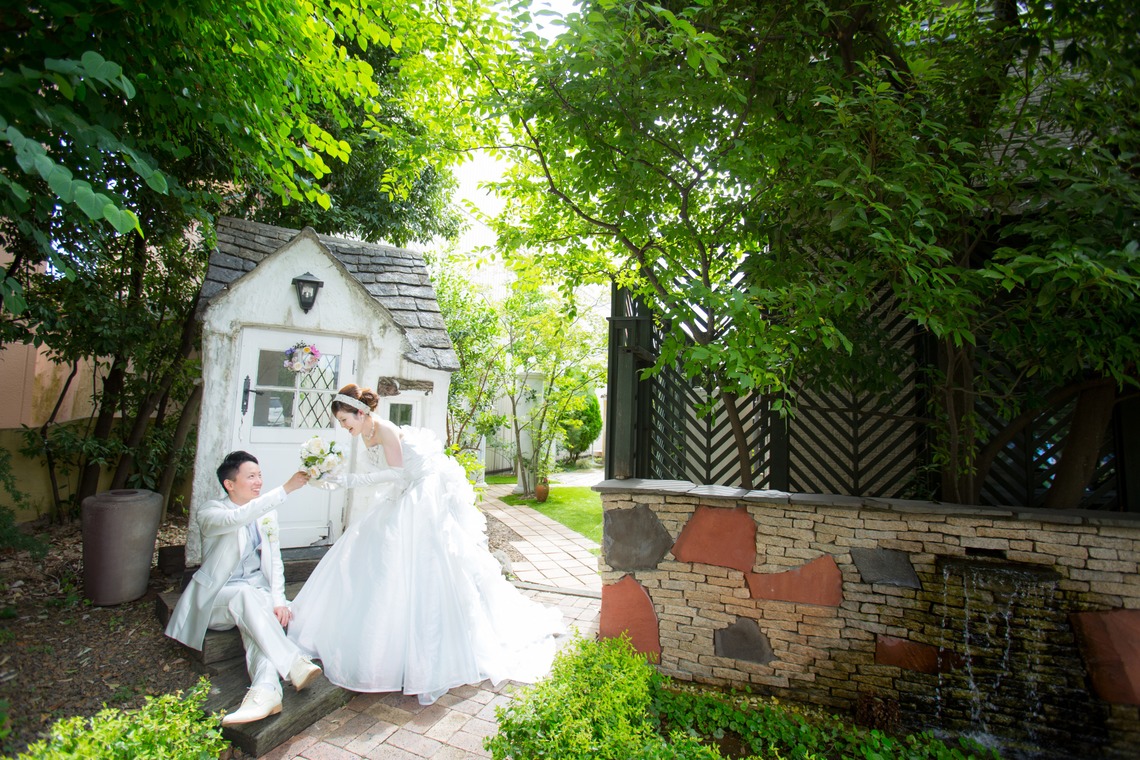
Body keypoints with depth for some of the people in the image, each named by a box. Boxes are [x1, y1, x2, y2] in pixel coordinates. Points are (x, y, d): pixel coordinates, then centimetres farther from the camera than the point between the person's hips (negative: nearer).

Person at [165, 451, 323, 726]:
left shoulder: (267, 513, 10)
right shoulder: (210, 512, -6)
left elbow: (274, 561, 8)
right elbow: (237, 518, -31)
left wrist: (278, 600, -8)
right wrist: (285, 489, -39)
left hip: (258, 593, 3)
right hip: (216, 597, -3)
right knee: (246, 593, -37)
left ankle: (264, 691, -53)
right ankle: (295, 664, -46)